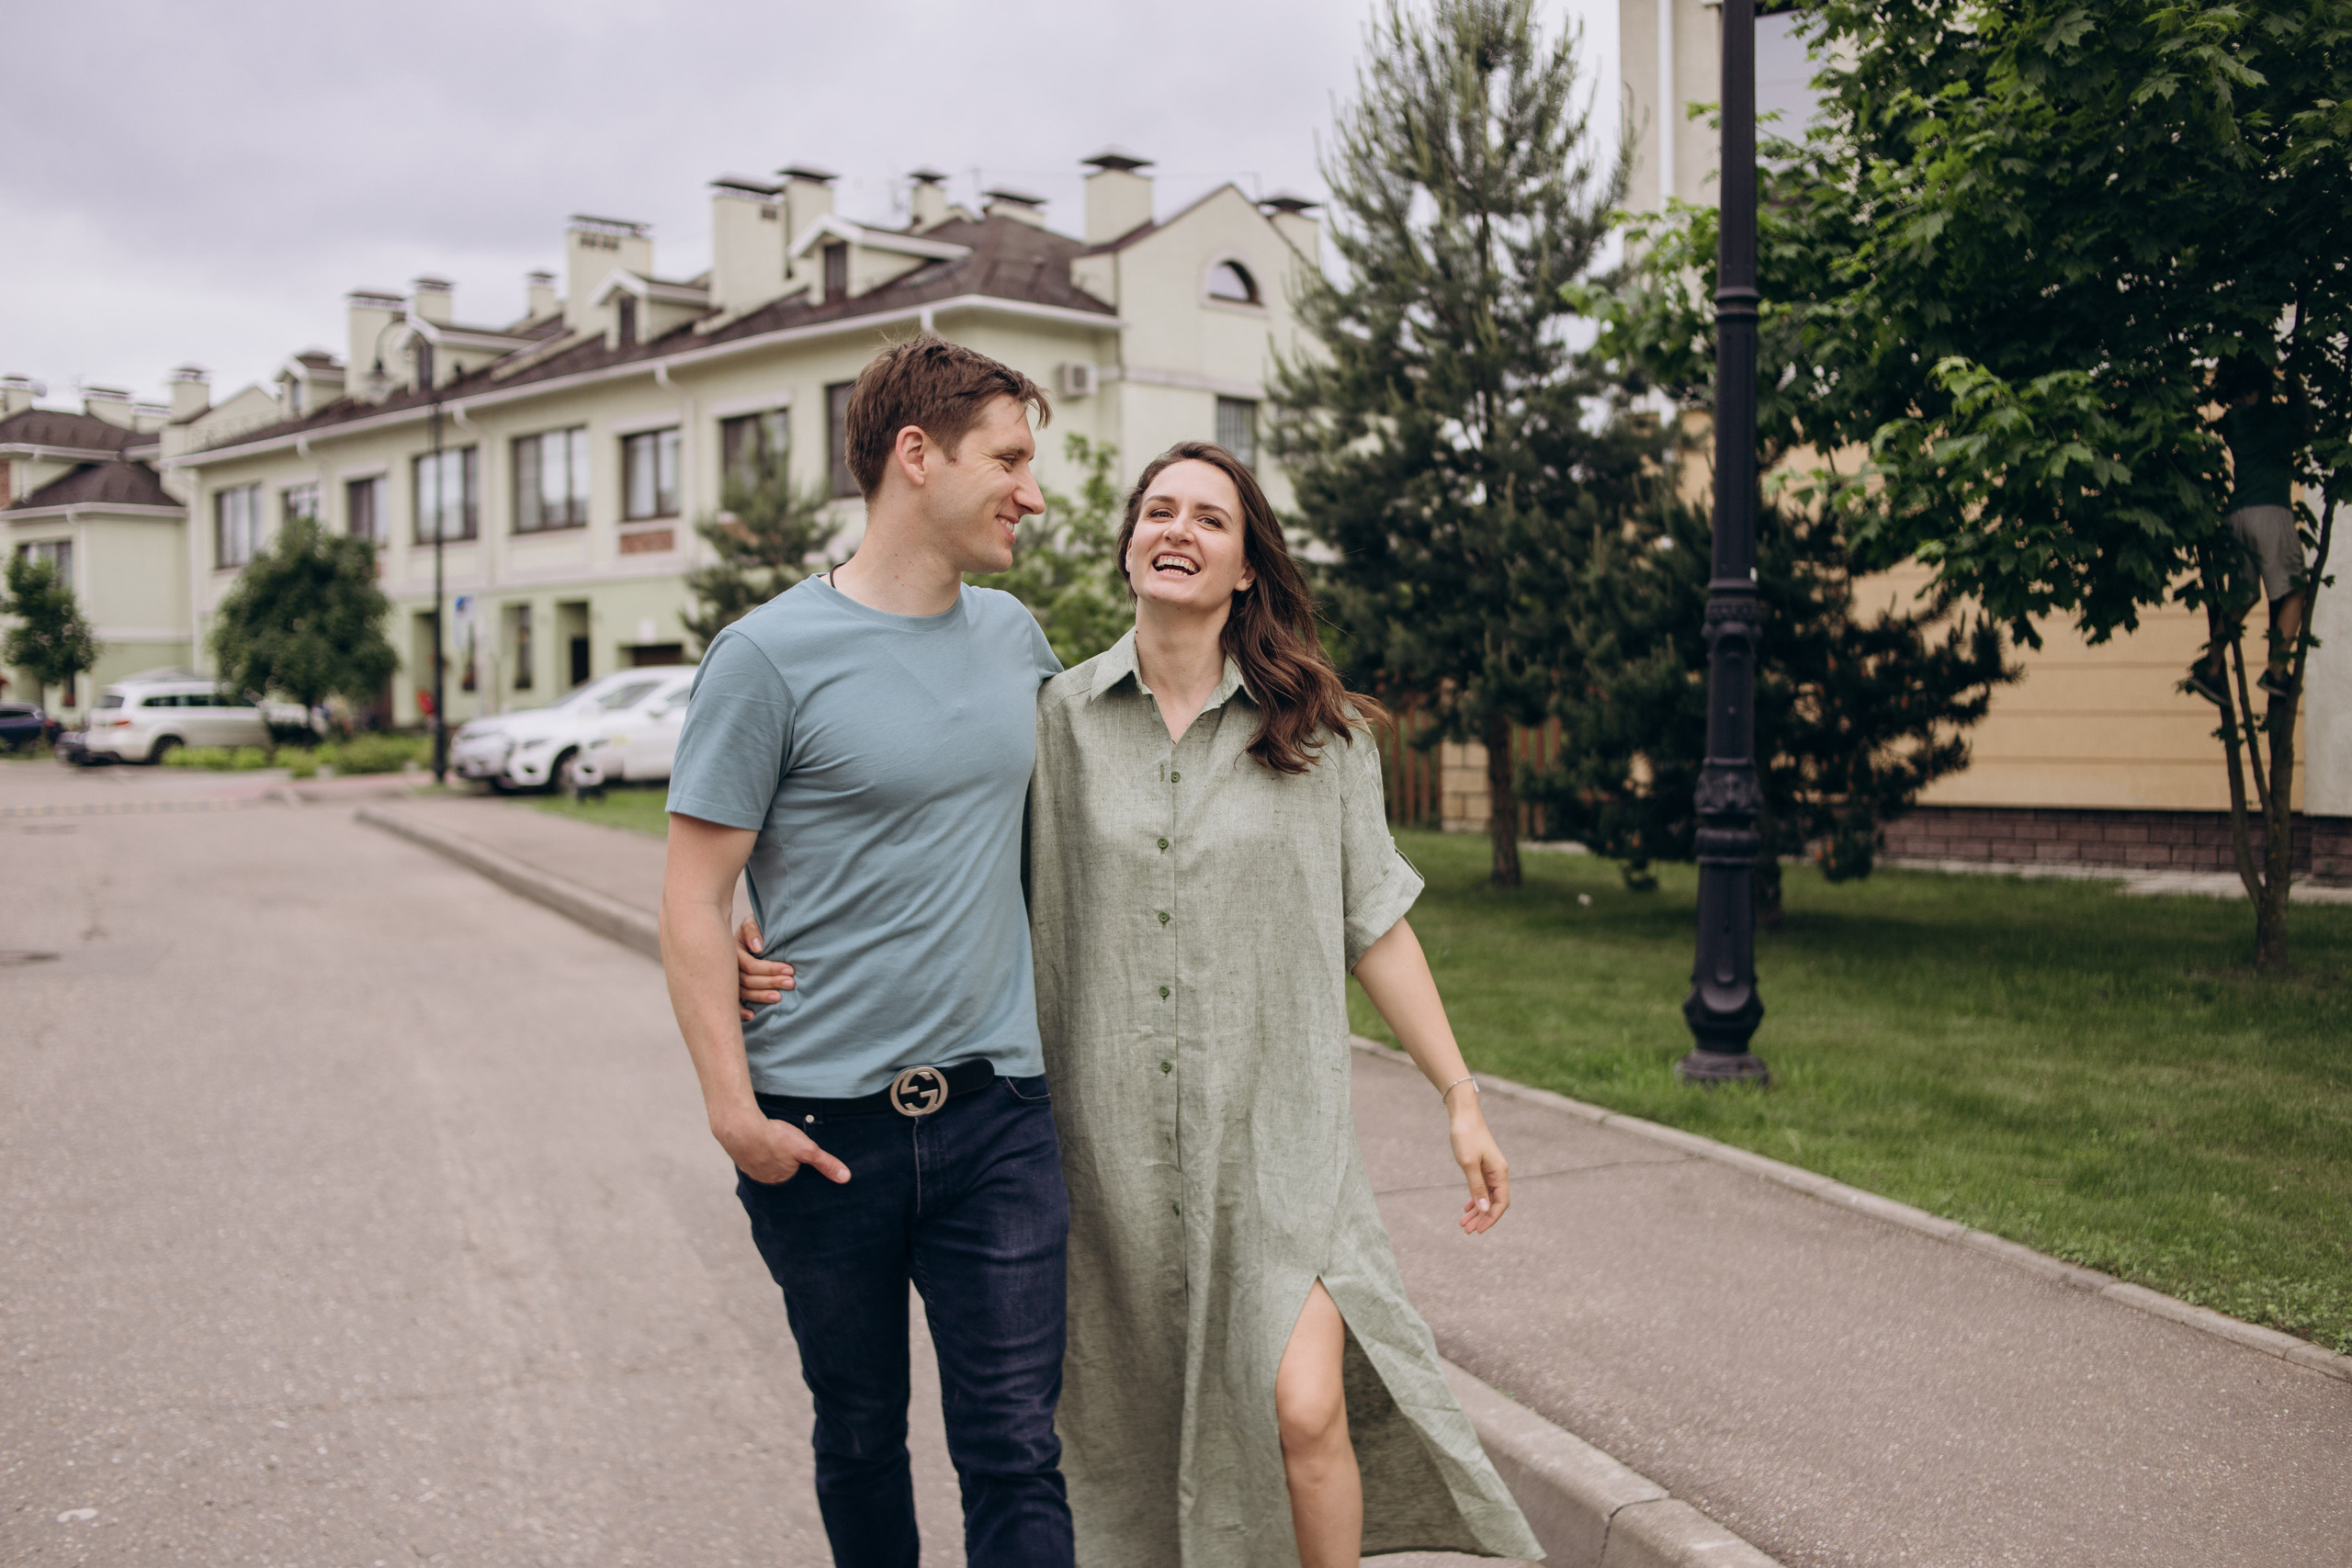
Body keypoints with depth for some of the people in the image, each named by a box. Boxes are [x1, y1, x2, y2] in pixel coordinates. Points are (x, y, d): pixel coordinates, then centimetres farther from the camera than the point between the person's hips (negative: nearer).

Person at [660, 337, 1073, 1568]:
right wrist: (733, 1108, -13)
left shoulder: (1013, 636, 8)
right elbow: (694, 901, -8)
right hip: (824, 1127, -3)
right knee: (859, 1434, 15)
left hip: (997, 1111, 3)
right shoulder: (769, 657, -9)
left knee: (1015, 1446, 1)